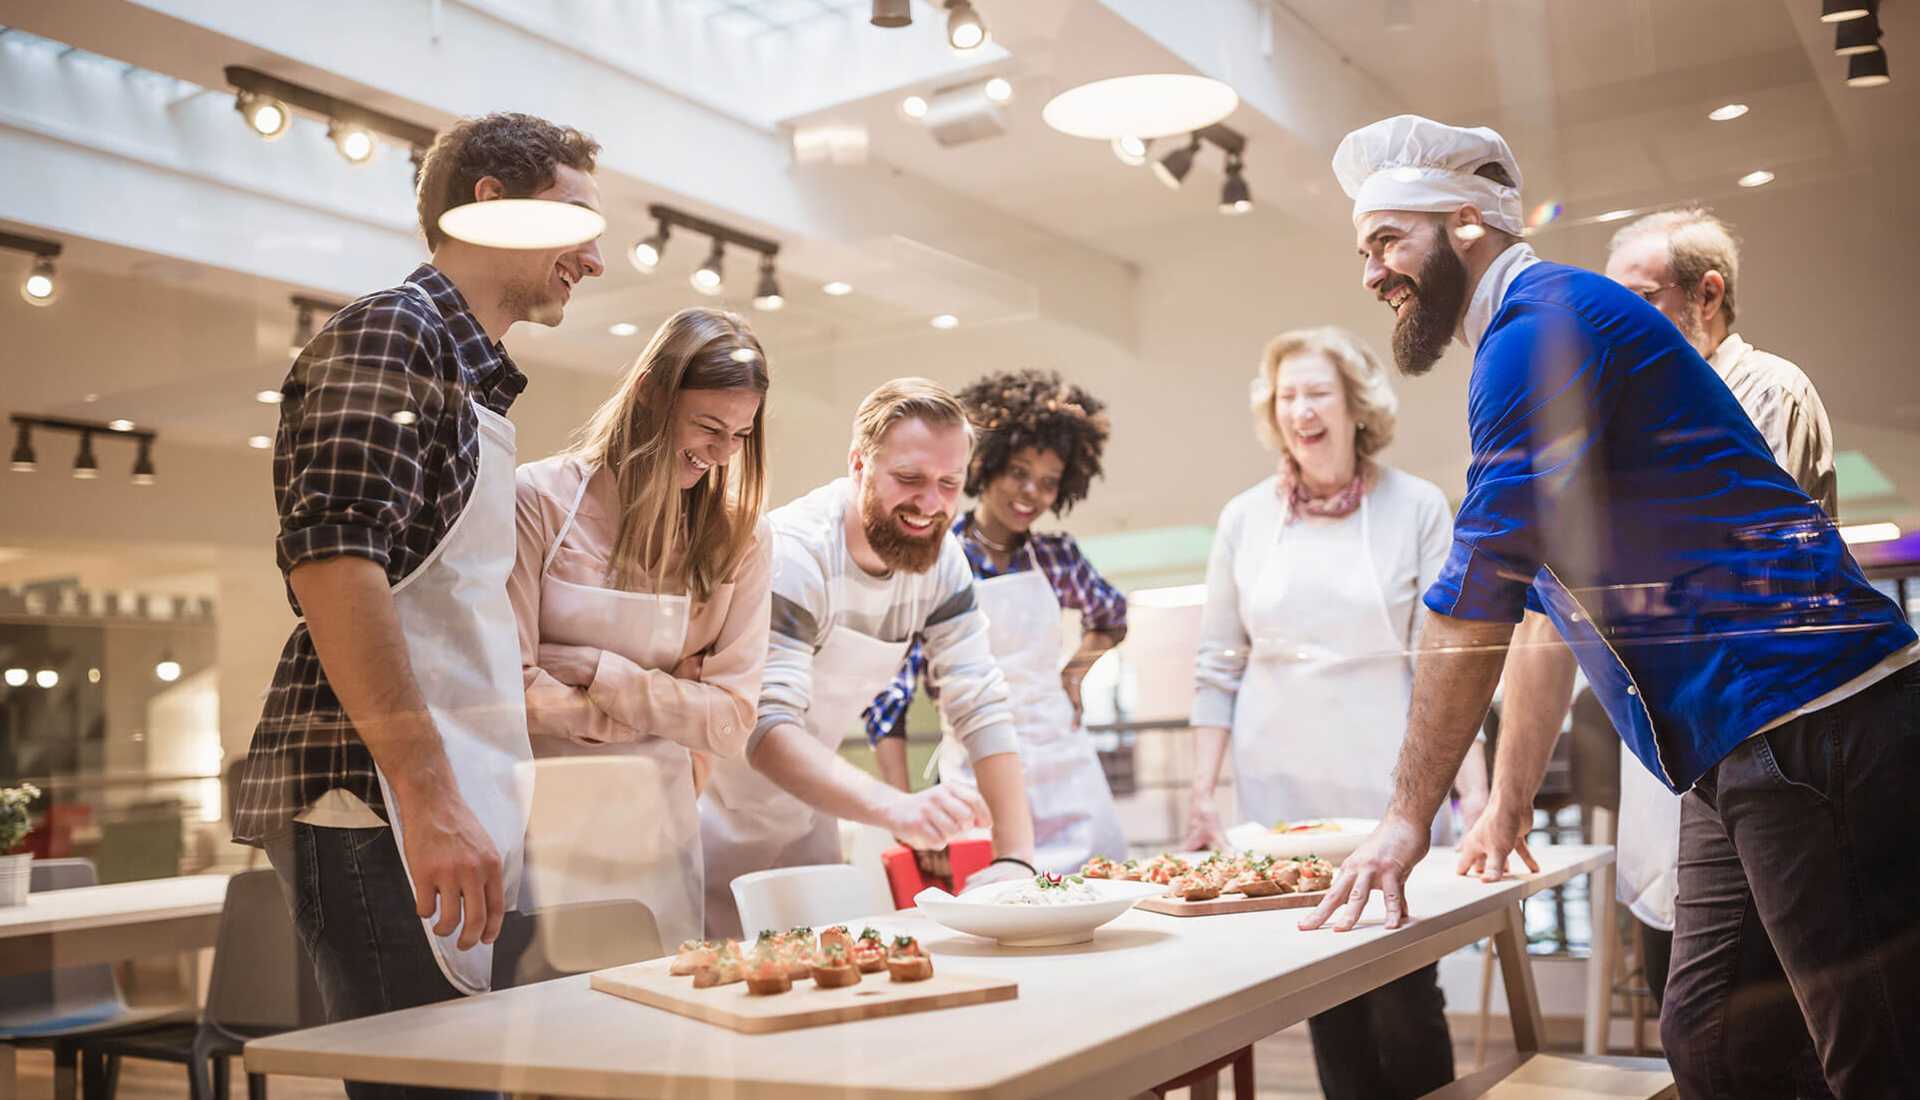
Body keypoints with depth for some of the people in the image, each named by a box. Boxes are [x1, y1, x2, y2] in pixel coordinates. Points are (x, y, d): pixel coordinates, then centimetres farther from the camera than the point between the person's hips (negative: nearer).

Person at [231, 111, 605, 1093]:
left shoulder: (468, 375, 22)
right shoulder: (391, 332, -6)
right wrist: (428, 797, -25)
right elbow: (331, 560, -20)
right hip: (377, 798, -9)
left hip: (438, 801, 9)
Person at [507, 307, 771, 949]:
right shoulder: (541, 499, -7)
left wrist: (595, 670, -12)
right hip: (543, 821, -2)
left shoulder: (741, 539, 1)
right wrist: (664, 700, -7)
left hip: (656, 835, 3)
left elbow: (731, 724, -5)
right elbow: (509, 690, -10)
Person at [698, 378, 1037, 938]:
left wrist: (1016, 858, -20)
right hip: (716, 821, -6)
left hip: (805, 817, 6)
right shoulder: (792, 552, -28)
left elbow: (982, 707, -10)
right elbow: (766, 730, -38)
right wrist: (894, 807, -53)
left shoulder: (939, 556, -8)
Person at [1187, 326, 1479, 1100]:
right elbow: (1218, 667, 7)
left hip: (1390, 791, -2)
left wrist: (1475, 790, -8)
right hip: (1279, 795, 2)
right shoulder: (1245, 518, 5)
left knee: (1406, 1002, -1)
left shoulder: (1416, 507, -1)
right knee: (1327, 1006, 6)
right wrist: (1202, 790, 4)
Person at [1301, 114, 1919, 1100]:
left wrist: (1409, 816, -12)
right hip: (1741, 756, 10)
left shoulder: (1549, 318, -11)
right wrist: (1511, 792, 23)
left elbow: (1473, 606, -16)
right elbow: (1545, 606, 24)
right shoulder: (1534, 340, 21)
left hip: (1809, 731, -10)